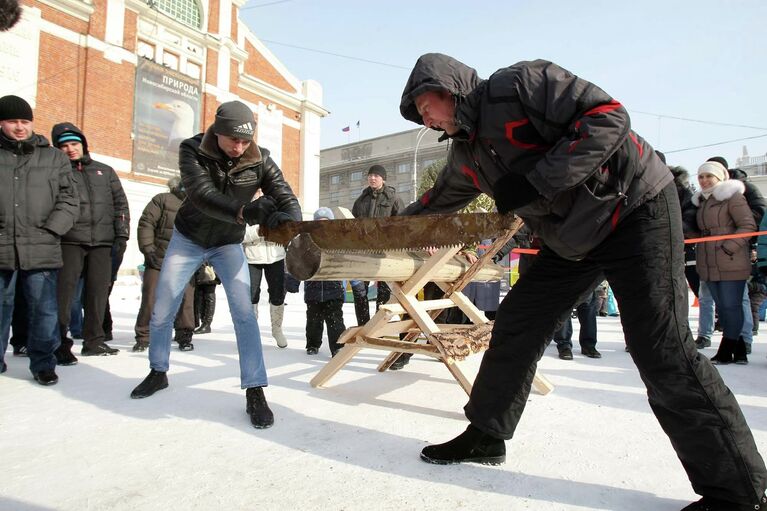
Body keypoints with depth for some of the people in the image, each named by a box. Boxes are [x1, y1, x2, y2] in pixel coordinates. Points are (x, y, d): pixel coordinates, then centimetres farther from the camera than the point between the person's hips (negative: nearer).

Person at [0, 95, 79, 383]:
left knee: (44, 311, 3)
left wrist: (49, 230, -6)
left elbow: (69, 200, 6)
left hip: (41, 250, 0)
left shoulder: (54, 158, 10)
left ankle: (43, 363, 17)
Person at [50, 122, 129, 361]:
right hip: (70, 240, -2)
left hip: (102, 241, 3)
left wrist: (122, 234, 4)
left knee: (98, 291, 5)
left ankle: (94, 340, 15)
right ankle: (59, 342, -1)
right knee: (64, 290, -8)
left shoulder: (105, 171, 17)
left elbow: (120, 203, 13)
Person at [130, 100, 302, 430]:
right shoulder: (192, 151, -20)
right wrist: (243, 212, -53)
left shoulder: (260, 160, -17)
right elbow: (202, 195, -36)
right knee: (161, 311, 7)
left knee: (243, 313, -15)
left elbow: (287, 198, -23)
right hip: (188, 239, 1)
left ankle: (255, 392, -9)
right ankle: (158, 373, 33)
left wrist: (287, 217, -48)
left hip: (228, 244, 0)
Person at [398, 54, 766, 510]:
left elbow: (609, 117, -22)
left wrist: (534, 182, -27)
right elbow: (434, 204, 24)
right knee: (515, 326, 5)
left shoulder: (518, 83, -16)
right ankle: (486, 436, 21)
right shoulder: (465, 155, 8)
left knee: (662, 352, -12)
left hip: (635, 208, -7)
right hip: (571, 235, 8)